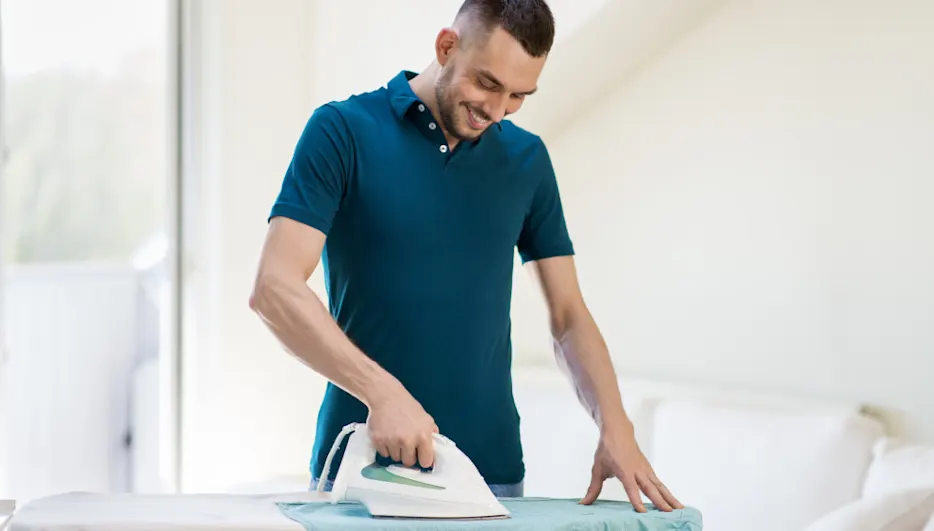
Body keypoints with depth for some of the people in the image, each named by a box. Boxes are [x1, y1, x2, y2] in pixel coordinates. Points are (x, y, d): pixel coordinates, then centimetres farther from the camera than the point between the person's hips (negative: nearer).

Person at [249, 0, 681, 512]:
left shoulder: (527, 159, 7)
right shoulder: (343, 131, -6)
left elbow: (568, 316, 8)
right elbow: (274, 287, -16)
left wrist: (615, 430, -7)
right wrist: (381, 391, -26)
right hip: (364, 466, -3)